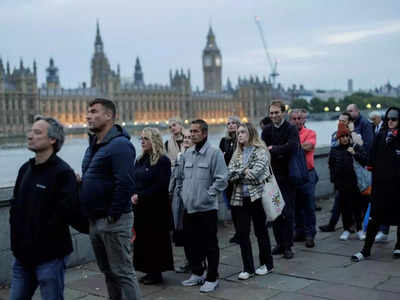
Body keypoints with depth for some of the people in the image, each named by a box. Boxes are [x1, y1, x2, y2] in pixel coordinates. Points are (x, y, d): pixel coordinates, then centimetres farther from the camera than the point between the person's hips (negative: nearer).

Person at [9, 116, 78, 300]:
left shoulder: (63, 172, -14)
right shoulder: (25, 169, 11)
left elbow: (65, 212, -20)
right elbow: (15, 206, 17)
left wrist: (36, 241, -14)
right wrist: (16, 238, 5)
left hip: (50, 256, -7)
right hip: (22, 256, 7)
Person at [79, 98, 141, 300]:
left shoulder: (119, 145, -15)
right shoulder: (93, 145, 15)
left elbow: (125, 183, -24)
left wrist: (113, 215, -21)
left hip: (113, 221, -9)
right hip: (95, 220, 9)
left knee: (122, 272, -1)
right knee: (108, 271, 18)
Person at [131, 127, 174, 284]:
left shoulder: (162, 161, -10)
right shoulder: (140, 160, 12)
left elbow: (160, 186, -18)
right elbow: (133, 180, 13)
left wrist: (140, 197, -17)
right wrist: (133, 196, -6)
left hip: (156, 208, -7)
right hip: (140, 207, 7)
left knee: (155, 239, 2)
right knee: (142, 239, 11)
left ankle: (156, 272, 13)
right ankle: (149, 270, 22)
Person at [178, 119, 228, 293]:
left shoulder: (214, 153, -9)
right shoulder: (187, 154, 10)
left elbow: (222, 179, -13)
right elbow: (181, 177, 21)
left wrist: (209, 194, -14)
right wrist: (182, 193, 11)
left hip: (207, 208, -6)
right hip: (189, 207, 6)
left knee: (210, 244, 3)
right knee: (192, 242, 15)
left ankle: (212, 278, 14)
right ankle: (197, 273, 31)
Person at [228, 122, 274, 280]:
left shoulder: (261, 151, -5)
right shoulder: (237, 154, 13)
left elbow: (255, 173, -18)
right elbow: (229, 174, 2)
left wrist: (238, 173, -4)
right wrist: (245, 171, -11)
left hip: (256, 196, -5)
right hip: (240, 198, 5)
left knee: (260, 231, 7)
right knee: (242, 233, 4)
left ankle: (267, 264, 24)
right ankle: (248, 268, 14)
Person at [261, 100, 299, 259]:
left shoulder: (291, 129, -6)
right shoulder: (267, 130, 8)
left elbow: (292, 146, -23)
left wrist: (273, 149, -14)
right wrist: (281, 152, -15)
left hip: (287, 176, -4)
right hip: (272, 176, 4)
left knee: (288, 213, -2)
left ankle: (287, 246, 6)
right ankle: (279, 243, 19)